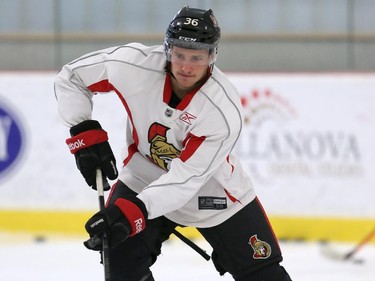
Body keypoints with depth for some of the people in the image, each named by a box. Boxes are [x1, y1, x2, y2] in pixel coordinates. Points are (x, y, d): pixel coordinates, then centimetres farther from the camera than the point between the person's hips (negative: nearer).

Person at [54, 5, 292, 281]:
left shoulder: (224, 110, -31)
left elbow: (185, 178, -32)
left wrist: (133, 210, -43)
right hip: (144, 177, 2)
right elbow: (71, 78, -10)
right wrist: (86, 135, -21)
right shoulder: (133, 65, -26)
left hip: (212, 193, -2)